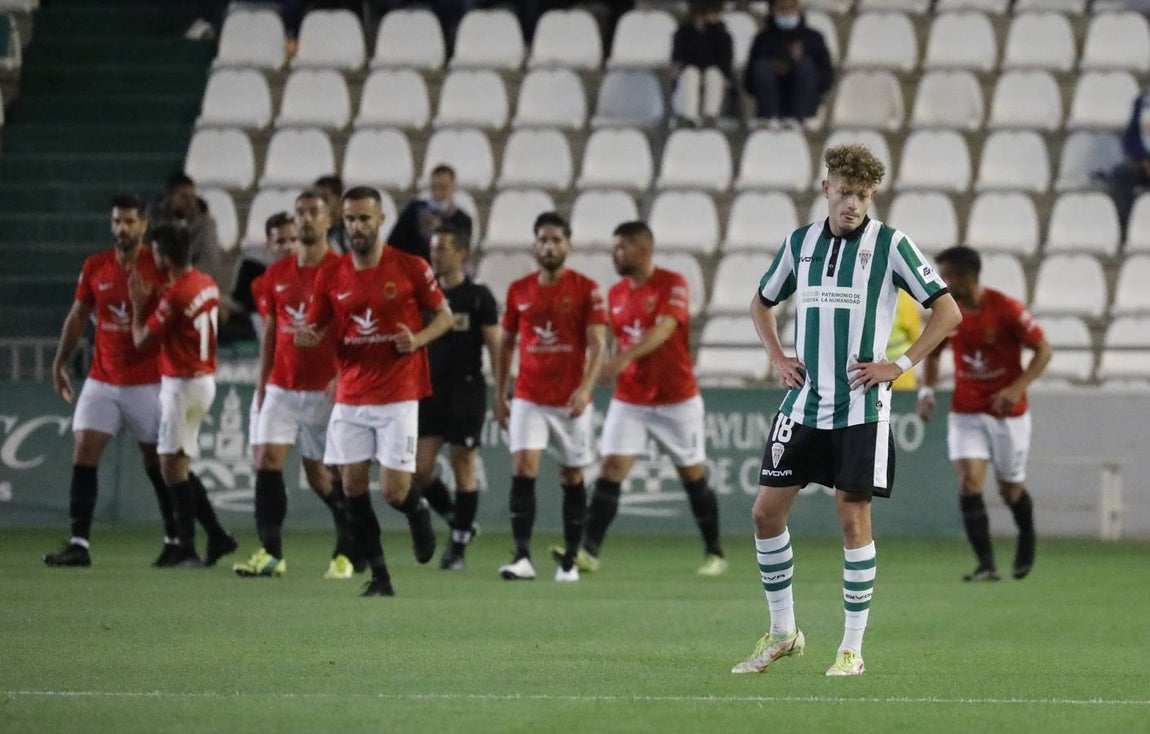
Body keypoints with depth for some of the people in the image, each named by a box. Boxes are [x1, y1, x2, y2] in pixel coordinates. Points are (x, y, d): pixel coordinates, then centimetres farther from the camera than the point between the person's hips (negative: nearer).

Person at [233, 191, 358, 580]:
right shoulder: (276, 274, 10)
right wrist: (261, 385, 10)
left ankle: (347, 552, 15)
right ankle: (270, 552, -7)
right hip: (281, 387, 4)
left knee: (320, 474, 0)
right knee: (266, 460, -8)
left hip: (323, 390, -4)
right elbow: (270, 334, 15)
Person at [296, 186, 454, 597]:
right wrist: (306, 336, -14)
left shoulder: (410, 269, -5)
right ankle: (379, 576, 7)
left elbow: (444, 315, 5)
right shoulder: (331, 277, 4)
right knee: (352, 487, -3)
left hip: (398, 397, -3)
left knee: (394, 491, -8)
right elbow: (315, 329, 11)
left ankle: (418, 513, 29)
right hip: (350, 398, 3)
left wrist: (418, 340, -15)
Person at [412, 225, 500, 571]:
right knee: (419, 469, -3)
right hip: (430, 391, 4)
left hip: (467, 390, -4)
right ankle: (457, 522, 19)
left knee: (463, 468, -2)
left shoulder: (478, 296, -3)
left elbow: (494, 347, -4)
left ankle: (458, 547, 5)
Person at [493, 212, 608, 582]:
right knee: (522, 470, -13)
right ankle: (522, 557, -17)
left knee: (572, 477, 6)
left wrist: (586, 388, -24)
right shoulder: (518, 291, 6)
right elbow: (506, 344, 14)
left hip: (571, 401, -2)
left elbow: (598, 344, -9)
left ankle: (570, 561, 15)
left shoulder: (586, 290, -3)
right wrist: (499, 396, 10)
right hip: (528, 399, 2)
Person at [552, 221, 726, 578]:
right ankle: (589, 552, -15)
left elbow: (664, 328, -26)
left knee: (693, 475, 5)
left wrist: (625, 357, -39)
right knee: (610, 468, -9)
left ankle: (715, 554, 18)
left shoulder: (673, 284, -11)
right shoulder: (616, 293, 8)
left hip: (677, 399, -4)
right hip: (629, 399, 5)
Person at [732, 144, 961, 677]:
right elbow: (763, 303, 25)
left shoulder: (890, 245, -4)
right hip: (804, 403, 5)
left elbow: (947, 311, -4)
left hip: (861, 407, -5)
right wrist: (777, 358, 9)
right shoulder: (799, 243, 9)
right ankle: (782, 633, 15)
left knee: (853, 517, -6)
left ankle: (852, 648, 2)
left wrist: (901, 365, -10)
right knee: (767, 510, 1)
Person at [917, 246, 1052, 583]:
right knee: (969, 482, -15)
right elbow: (932, 354, 13)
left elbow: (1043, 350, -10)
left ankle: (1027, 539, 42)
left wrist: (1018, 388, -22)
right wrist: (927, 390, -3)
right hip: (965, 413, 3)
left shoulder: (1006, 309, -16)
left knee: (1011, 489, 9)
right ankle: (986, 565, -15)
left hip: (1007, 412, -3)